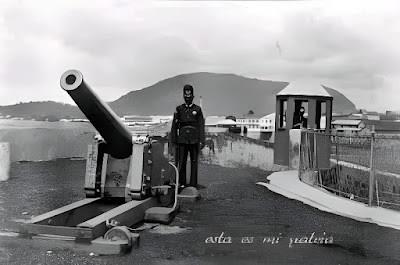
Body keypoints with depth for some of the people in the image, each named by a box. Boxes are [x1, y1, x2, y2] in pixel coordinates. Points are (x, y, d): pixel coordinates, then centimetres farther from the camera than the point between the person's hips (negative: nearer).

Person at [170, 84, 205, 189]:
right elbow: (174, 126, 7)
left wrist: (202, 141, -6)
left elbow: (201, 126, 1)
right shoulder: (179, 109, 7)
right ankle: (181, 183, 7)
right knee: (181, 161, -2)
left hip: (194, 140, 0)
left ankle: (193, 184, 9)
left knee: (194, 162, 3)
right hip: (182, 140, 1)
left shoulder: (197, 109, 5)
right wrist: (173, 140, 2)